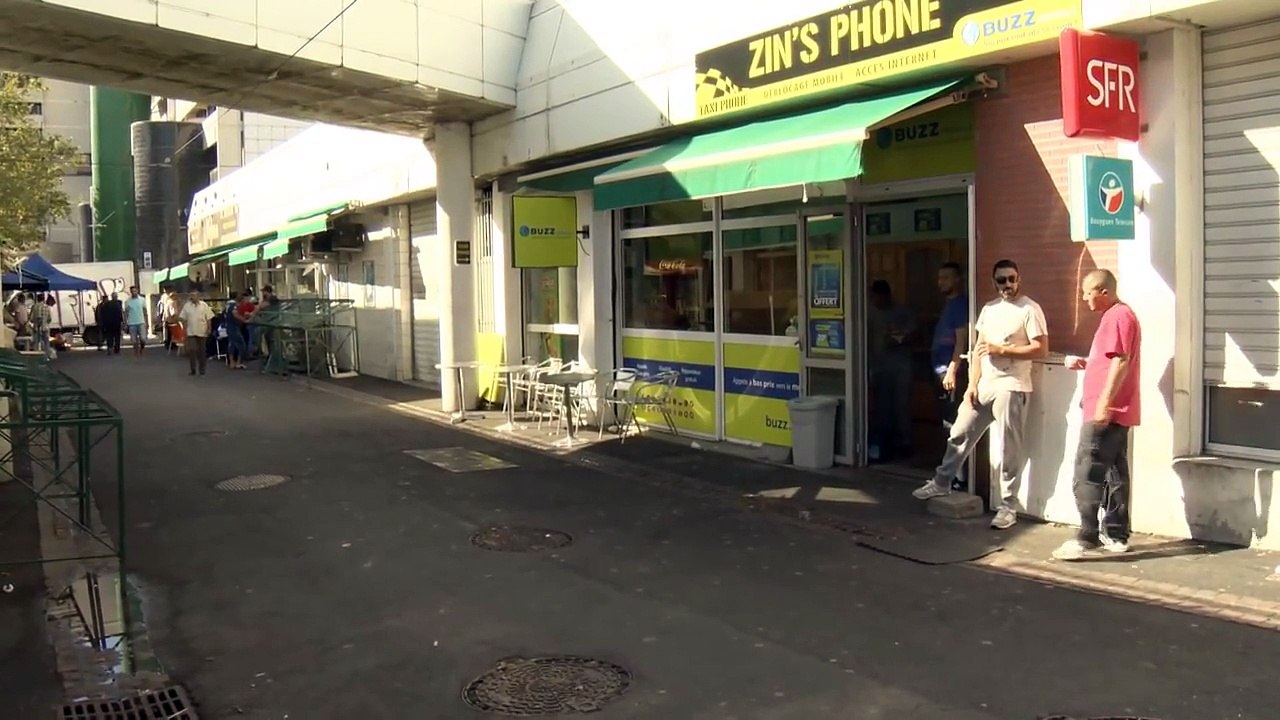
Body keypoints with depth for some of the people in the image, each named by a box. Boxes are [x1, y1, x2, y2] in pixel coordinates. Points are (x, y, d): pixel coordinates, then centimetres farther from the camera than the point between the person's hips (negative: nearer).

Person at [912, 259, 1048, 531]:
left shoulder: (1030, 309, -7)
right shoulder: (989, 309, 13)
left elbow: (1041, 349, -13)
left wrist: (1002, 350, -17)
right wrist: (972, 384, 7)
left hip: (1011, 388, -7)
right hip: (983, 386, 7)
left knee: (1009, 449, -1)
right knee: (959, 434, 13)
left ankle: (1008, 506, 7)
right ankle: (941, 483, 28)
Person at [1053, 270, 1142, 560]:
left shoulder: (1119, 316, -14)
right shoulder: (1116, 315, 19)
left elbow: (1121, 362, -22)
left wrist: (1104, 403, -25)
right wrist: (1084, 363, 12)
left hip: (1108, 411, -11)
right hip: (1116, 412, 11)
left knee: (1087, 475, -10)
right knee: (1115, 473, 12)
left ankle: (1087, 539, -10)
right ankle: (1116, 535, 17)